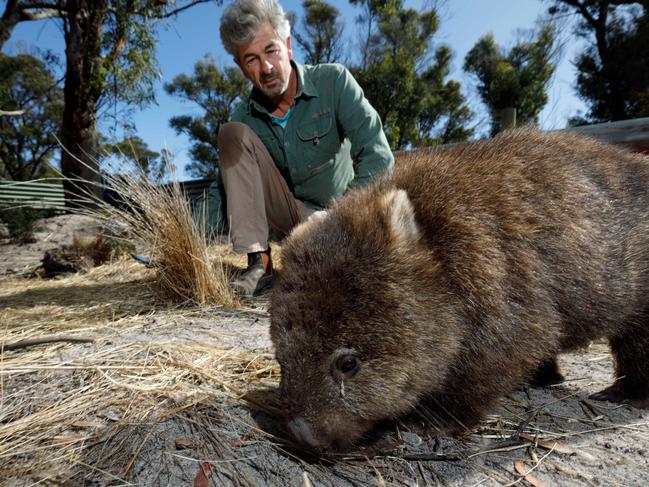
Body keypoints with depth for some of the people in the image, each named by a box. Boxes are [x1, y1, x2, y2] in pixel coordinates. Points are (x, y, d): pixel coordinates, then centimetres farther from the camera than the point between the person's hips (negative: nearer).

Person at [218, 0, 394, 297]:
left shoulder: (333, 82, -13)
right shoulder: (244, 118, -4)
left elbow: (378, 156, -21)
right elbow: (232, 187, -2)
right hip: (291, 214, 3)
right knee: (232, 134, -16)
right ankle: (259, 262, -22)